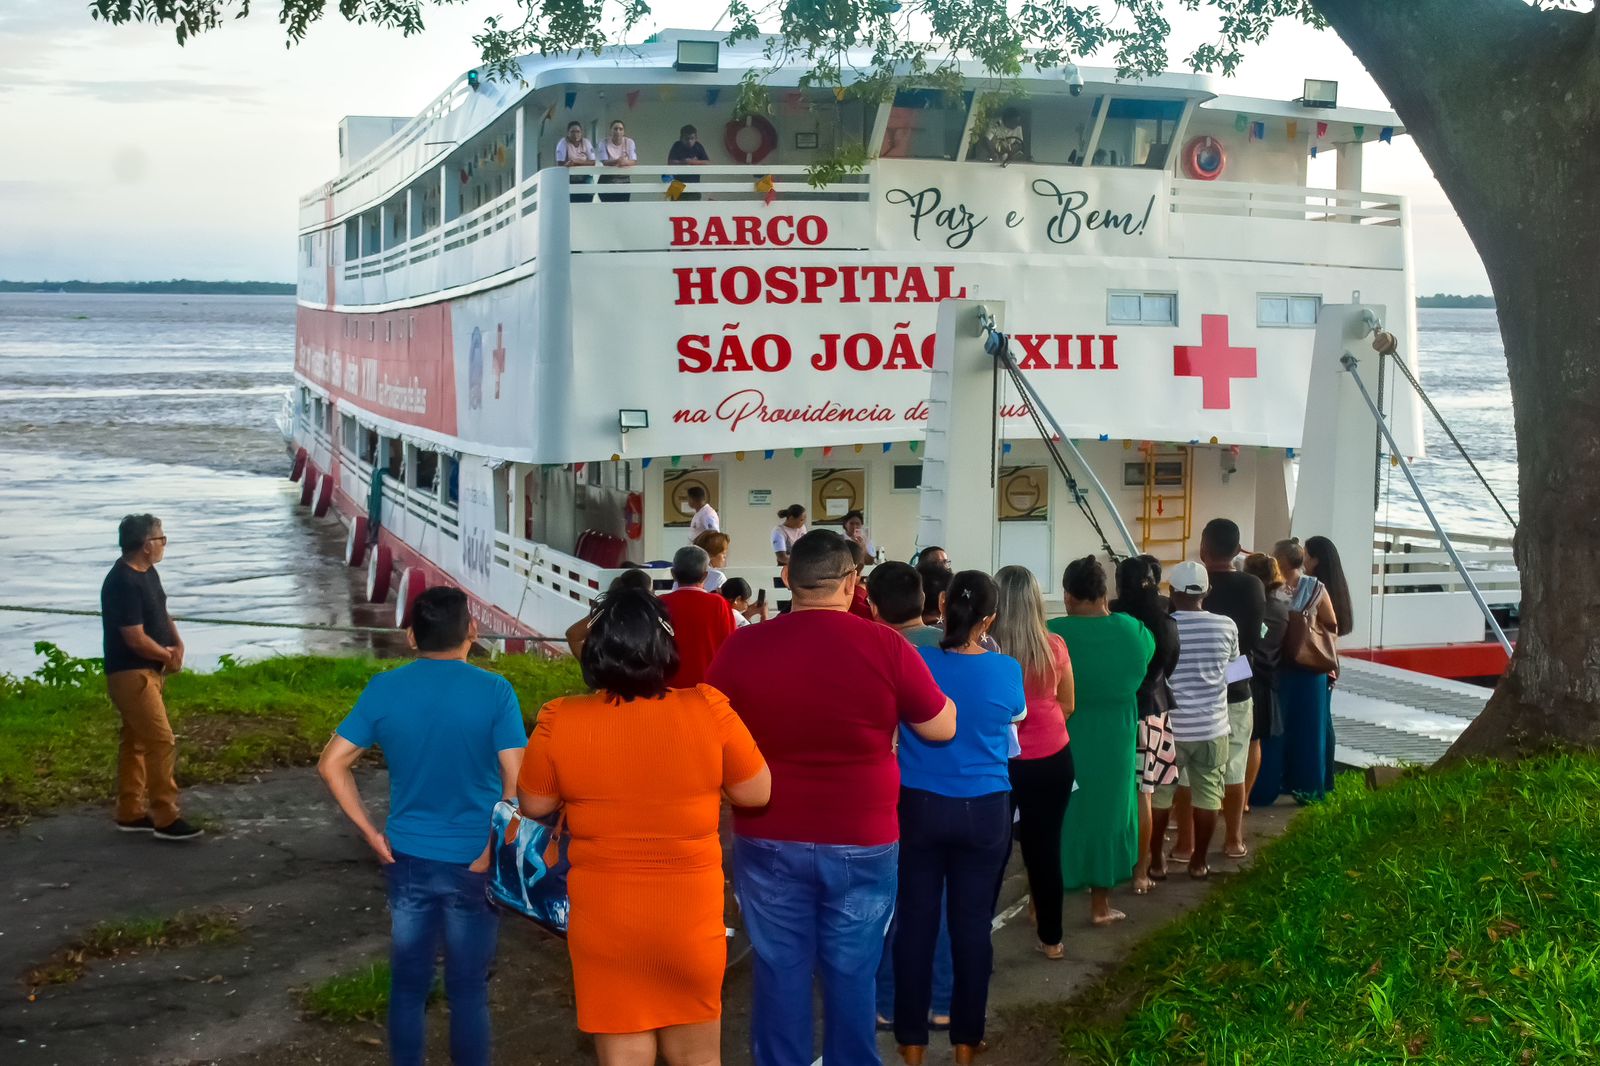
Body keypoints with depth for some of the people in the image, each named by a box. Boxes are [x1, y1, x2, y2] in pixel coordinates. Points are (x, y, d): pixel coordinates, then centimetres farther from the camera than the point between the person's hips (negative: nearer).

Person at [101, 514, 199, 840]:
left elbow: (162, 613, 21)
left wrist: (177, 645, 2)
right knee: (161, 741, -10)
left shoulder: (147, 573, 8)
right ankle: (165, 819, -4)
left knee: (136, 741, 15)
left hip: (146, 671, 10)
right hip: (131, 674, -10)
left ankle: (130, 813, 23)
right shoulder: (123, 583, -23)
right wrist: (168, 656, -8)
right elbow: (136, 639, -24)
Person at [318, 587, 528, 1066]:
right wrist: (493, 851, -8)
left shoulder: (384, 689, -3)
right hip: (473, 863, -2)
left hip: (408, 858, 2)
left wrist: (370, 833, 1)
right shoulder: (494, 691, -11)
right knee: (468, 987, 9)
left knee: (408, 983, 14)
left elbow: (331, 764, -2)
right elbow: (517, 784, -16)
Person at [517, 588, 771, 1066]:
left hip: (604, 919, 0)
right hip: (691, 915, 0)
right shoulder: (709, 709, -14)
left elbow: (533, 806, 2)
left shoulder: (559, 721, -12)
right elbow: (757, 793, -2)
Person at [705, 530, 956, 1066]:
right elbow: (943, 728, 0)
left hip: (769, 840, 1)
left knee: (780, 973, 11)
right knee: (852, 974, 12)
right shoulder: (885, 647, -11)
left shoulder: (742, 647, -8)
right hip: (862, 841, -1)